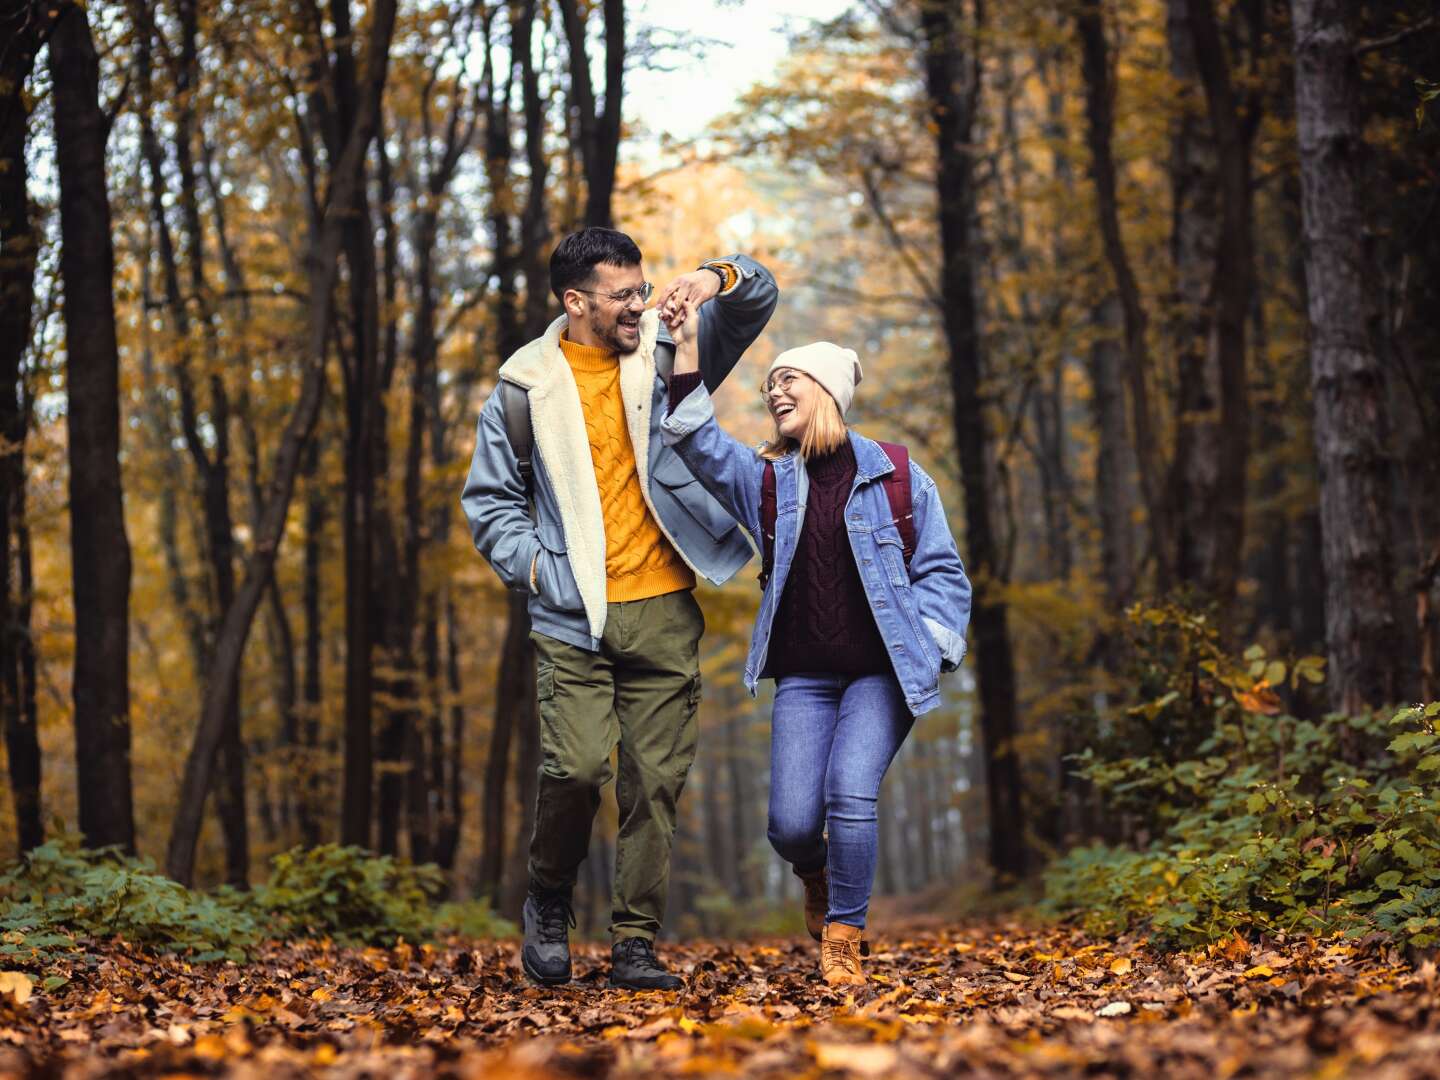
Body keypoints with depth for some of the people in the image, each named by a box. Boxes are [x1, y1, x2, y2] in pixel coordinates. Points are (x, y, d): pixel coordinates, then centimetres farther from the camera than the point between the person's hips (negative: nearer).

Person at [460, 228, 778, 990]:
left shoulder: (666, 353, 7)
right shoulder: (526, 388, 3)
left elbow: (757, 299, 6)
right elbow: (488, 500, 10)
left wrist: (718, 279, -16)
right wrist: (540, 571, -3)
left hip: (664, 613, 2)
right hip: (574, 618, -2)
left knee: (656, 780, 1)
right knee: (575, 769, -14)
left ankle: (636, 945, 10)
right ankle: (549, 902, 13)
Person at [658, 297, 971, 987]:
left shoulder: (895, 477, 2)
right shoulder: (766, 478, 7)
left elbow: (942, 570, 6)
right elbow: (702, 447, -10)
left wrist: (930, 648, -5)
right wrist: (687, 354, -18)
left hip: (881, 673, -2)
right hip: (803, 677, 2)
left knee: (850, 795, -21)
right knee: (791, 821, -9)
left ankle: (843, 940, -2)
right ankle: (816, 877, 28)